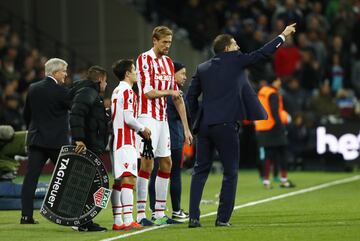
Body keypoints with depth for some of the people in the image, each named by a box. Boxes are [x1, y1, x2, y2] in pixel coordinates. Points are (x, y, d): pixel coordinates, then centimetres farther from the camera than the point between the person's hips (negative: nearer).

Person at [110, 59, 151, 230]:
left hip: (117, 140, 10)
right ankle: (128, 221, -21)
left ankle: (117, 221, 10)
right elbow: (129, 118, -17)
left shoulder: (116, 91, 18)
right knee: (129, 179, -14)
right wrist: (143, 129, -2)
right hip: (126, 141, -10)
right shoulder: (128, 91, -10)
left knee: (119, 182, 9)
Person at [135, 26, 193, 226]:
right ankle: (141, 213, -12)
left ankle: (160, 213, 13)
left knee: (166, 163, 7)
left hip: (163, 118, 8)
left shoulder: (169, 62, 15)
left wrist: (186, 128, 13)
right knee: (147, 162, -12)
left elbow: (178, 98, 16)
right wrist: (169, 92, 1)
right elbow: (148, 92, -15)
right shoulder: (144, 59, -7)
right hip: (148, 116, -8)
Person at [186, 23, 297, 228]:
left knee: (200, 171, 10)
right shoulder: (235, 60, 1)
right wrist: (283, 36, 18)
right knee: (231, 172, 5)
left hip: (204, 125, 5)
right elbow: (262, 53, 6)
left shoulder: (202, 68, 12)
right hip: (226, 125, -5)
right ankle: (223, 218, 2)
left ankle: (194, 217, 2)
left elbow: (191, 96, 13)